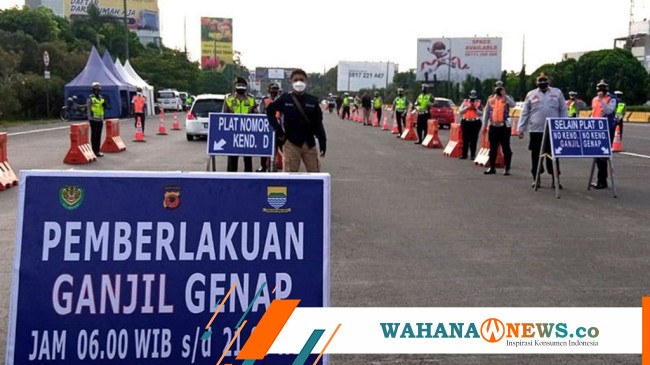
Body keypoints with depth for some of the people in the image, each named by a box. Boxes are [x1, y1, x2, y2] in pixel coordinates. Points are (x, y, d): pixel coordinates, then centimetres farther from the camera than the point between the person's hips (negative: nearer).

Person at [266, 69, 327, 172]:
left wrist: (322, 141, 1)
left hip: (309, 143, 2)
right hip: (291, 143, -2)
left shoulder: (312, 100, 5)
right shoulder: (285, 99, 0)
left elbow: (318, 123, 6)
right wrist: (278, 129, 2)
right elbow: (270, 111, 9)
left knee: (315, 173, 7)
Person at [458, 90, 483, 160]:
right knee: (465, 139, 2)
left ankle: (473, 155, 3)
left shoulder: (478, 103, 4)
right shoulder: (465, 102, 8)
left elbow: (481, 113, -2)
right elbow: (460, 111, 2)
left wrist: (475, 109, -15)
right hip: (466, 122, 1)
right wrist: (467, 108, -9)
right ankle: (464, 154, 6)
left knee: (474, 140, -2)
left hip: (475, 122, -1)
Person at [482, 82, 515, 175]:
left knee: (506, 148, -2)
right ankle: (492, 167, 16)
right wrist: (484, 126, 11)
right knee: (492, 148, 9)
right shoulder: (491, 99, 12)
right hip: (493, 126, 4)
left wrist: (504, 95, -23)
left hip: (504, 126, -3)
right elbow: (486, 112, 14)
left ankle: (507, 168, 3)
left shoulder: (507, 98, 3)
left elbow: (512, 104, -20)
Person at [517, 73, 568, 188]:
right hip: (536, 130, 0)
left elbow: (563, 111, 8)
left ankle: (554, 179, 9)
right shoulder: (531, 94, 8)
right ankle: (536, 179, 15)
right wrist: (521, 129, 2)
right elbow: (524, 113, 8)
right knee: (536, 155, 5)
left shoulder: (557, 93, 8)